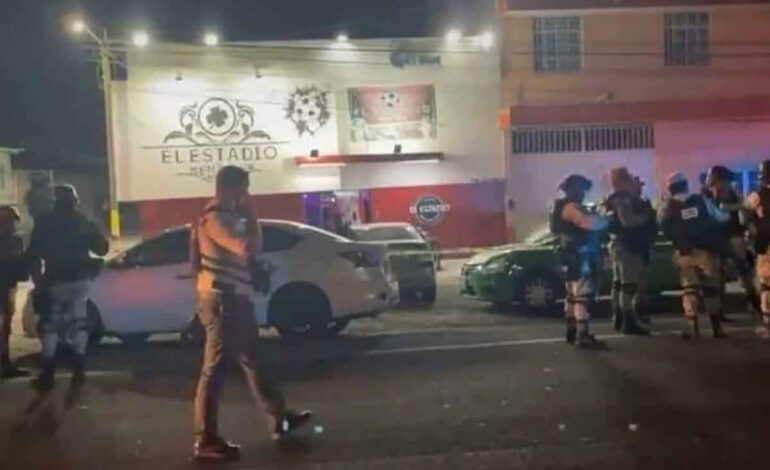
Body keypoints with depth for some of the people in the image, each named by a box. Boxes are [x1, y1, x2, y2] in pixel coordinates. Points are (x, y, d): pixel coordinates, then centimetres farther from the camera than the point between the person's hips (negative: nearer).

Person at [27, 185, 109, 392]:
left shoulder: (45, 224, -1)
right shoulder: (84, 223, 6)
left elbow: (34, 255, -6)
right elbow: (102, 248, 10)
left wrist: (38, 280, 0)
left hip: (56, 281, -2)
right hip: (80, 280, 2)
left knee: (50, 325, 4)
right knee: (78, 323, 9)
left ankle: (48, 375, 0)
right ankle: (78, 371, 3)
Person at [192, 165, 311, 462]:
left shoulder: (228, 217, 16)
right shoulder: (215, 219, -16)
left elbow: (253, 249, 20)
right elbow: (248, 247, -27)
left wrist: (246, 215, 11)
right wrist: (249, 213, -15)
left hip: (234, 298, 11)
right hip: (221, 300, -11)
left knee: (252, 361, 17)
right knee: (216, 368, -6)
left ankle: (279, 420, 29)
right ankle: (206, 441, 0)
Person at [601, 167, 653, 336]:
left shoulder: (616, 199, 17)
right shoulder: (623, 199, -15)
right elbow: (628, 221, -27)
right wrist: (646, 216, -15)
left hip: (618, 244, 11)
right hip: (626, 245, -11)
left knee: (619, 283, 15)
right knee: (629, 283, -13)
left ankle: (619, 318, 22)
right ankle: (628, 322, -16)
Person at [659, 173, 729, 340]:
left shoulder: (667, 207, -4)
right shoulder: (702, 201, 0)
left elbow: (666, 231, -2)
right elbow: (720, 218, 11)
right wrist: (728, 216, 32)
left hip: (685, 254, 0)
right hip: (707, 251, 0)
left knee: (689, 288, 7)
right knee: (711, 287, 9)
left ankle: (693, 327, -2)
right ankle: (717, 327, 11)